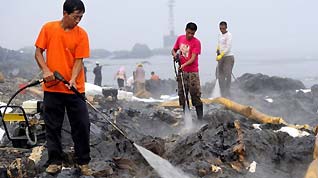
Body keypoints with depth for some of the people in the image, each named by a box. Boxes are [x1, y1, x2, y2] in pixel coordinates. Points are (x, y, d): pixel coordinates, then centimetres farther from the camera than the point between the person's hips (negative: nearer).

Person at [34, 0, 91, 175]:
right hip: (52, 88, 1)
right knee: (53, 127, 7)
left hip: (75, 88, -1)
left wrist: (73, 79, -23)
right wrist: (45, 70, -14)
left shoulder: (81, 34, -3)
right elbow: (38, 52, 3)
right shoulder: (48, 28, -1)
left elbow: (79, 60, -7)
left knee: (81, 126, 0)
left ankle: (83, 162, 13)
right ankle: (55, 161, 19)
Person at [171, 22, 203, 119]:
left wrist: (184, 65, -32)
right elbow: (173, 50, 18)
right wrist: (175, 54, -6)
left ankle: (200, 118, -5)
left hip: (192, 72, -5)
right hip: (181, 71, 5)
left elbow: (193, 58, -17)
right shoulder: (180, 38, 5)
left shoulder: (196, 42, -10)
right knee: (182, 94, 7)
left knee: (196, 95, -8)